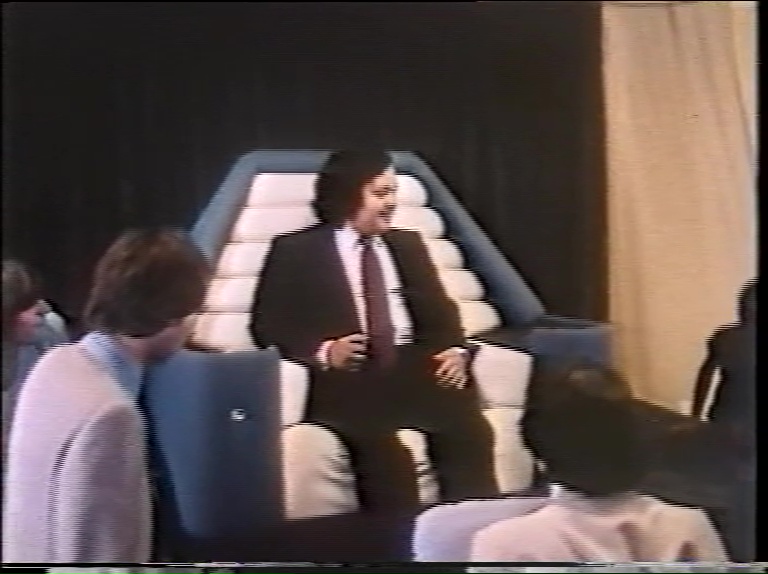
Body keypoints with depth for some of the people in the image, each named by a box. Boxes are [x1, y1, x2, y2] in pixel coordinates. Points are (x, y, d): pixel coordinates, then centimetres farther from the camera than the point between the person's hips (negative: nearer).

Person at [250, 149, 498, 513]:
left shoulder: (406, 244, 21)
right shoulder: (295, 251, 6)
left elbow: (438, 310, 17)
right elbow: (268, 326, 1)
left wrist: (453, 350, -5)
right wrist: (323, 352, -17)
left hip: (413, 368, 4)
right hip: (347, 377, -4)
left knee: (465, 423, -27)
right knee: (378, 438, -35)